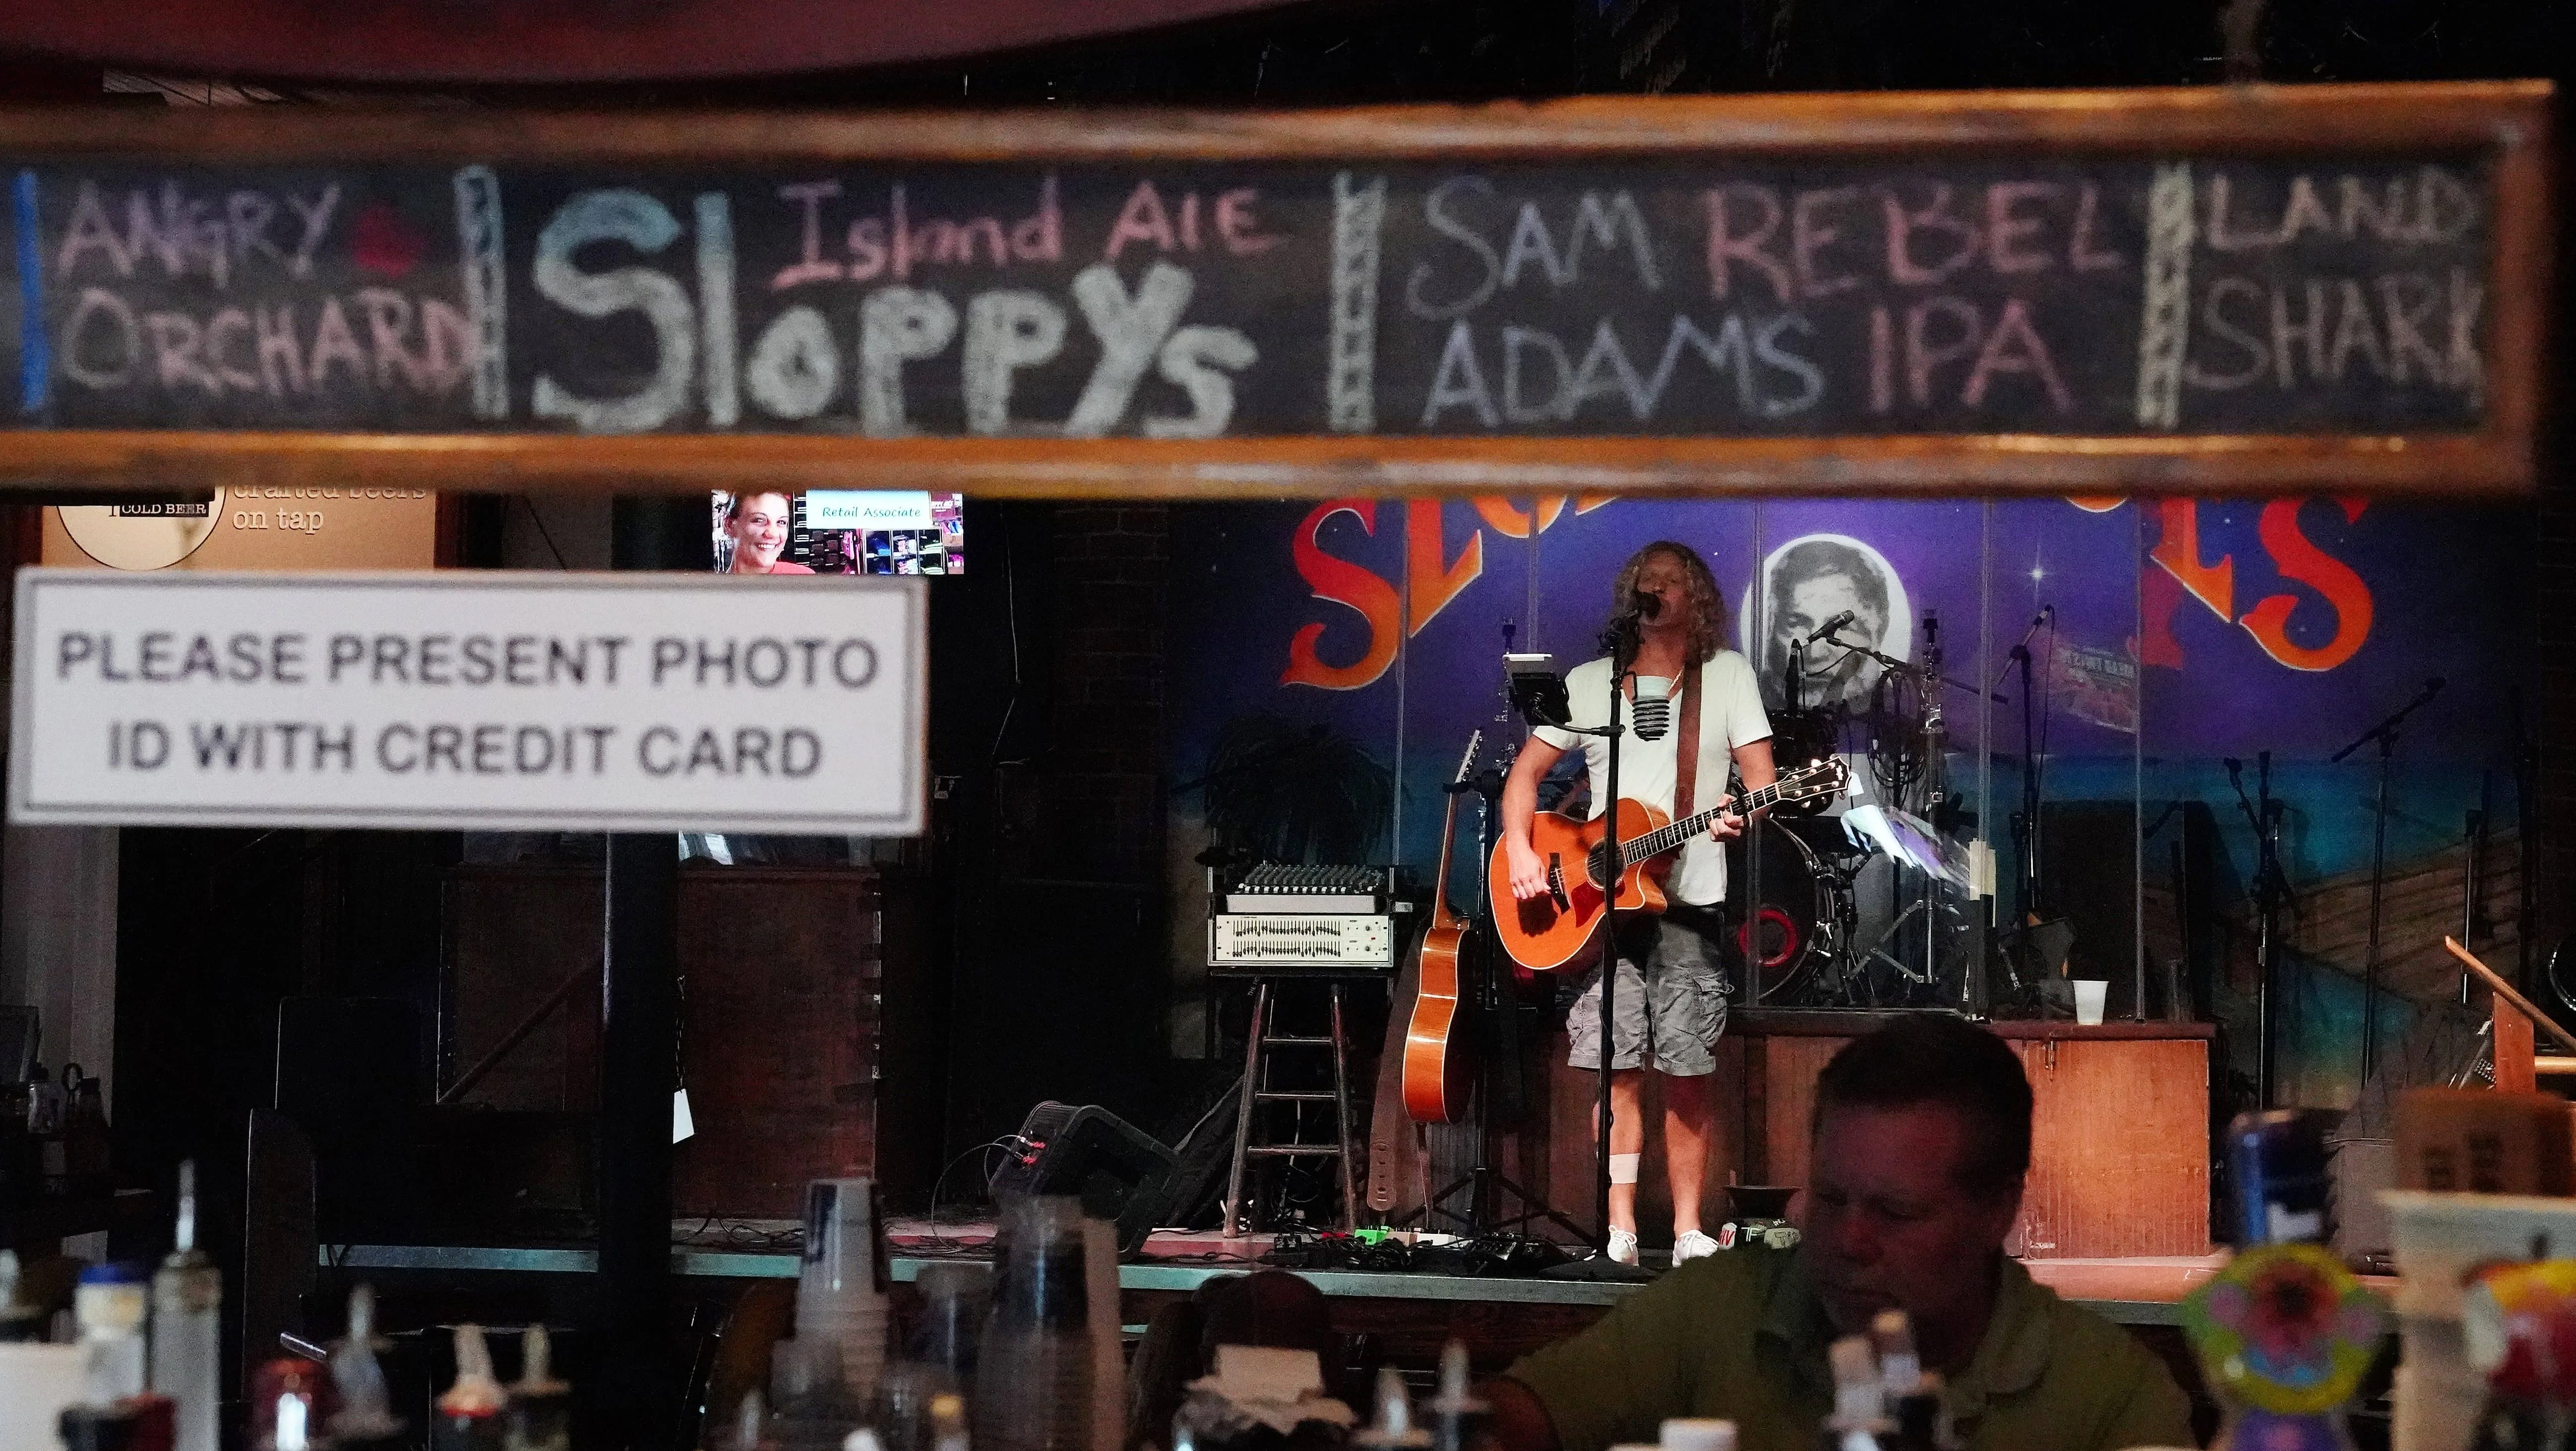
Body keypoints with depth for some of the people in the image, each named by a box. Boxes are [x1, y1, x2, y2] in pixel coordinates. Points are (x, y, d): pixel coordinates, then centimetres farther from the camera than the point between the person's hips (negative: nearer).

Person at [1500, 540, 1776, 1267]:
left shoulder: (1727, 676, 8)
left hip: (1689, 900, -1)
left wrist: (1744, 812, -21)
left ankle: (1689, 1230, 6)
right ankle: (1619, 1230, -3)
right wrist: (1520, 848, -3)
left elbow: (1760, 775, 1)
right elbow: (1527, 772, 13)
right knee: (1618, 1071, -5)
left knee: (1688, 1075, -3)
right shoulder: (1589, 683, 12)